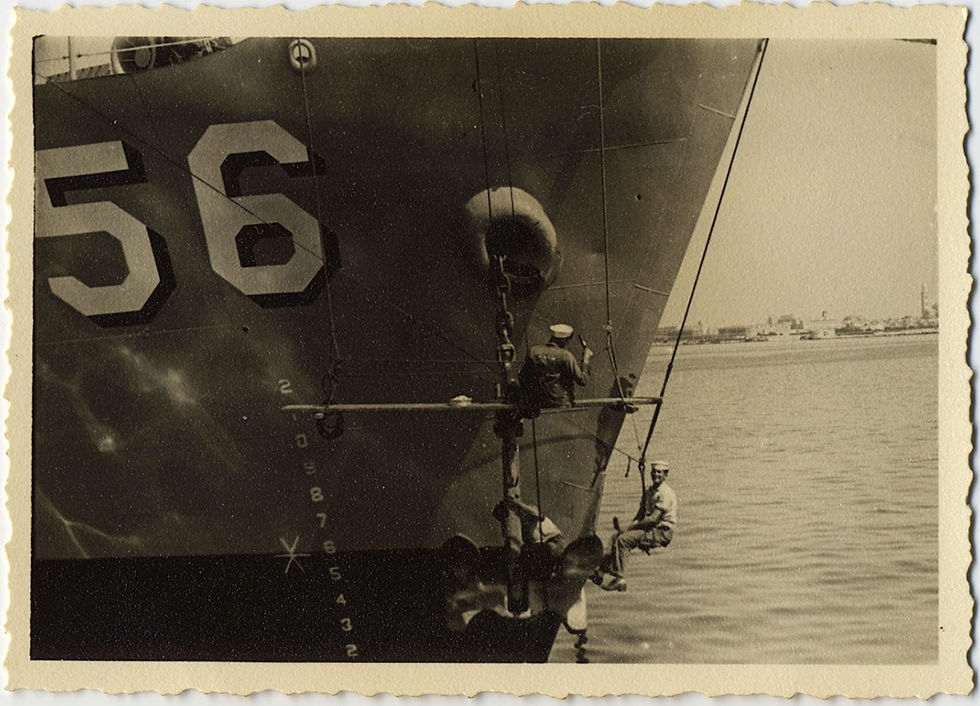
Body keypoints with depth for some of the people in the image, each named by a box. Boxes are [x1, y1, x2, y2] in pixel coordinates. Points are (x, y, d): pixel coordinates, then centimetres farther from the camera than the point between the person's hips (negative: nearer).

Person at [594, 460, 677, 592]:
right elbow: (641, 514, 17)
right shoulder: (649, 491, 16)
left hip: (662, 532, -10)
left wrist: (633, 526, -13)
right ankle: (600, 572, -4)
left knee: (623, 539, -21)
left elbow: (653, 519, -22)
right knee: (615, 537, 2)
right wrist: (632, 525, -3)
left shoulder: (666, 493, -15)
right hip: (651, 529, 10)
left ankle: (619, 579, -19)